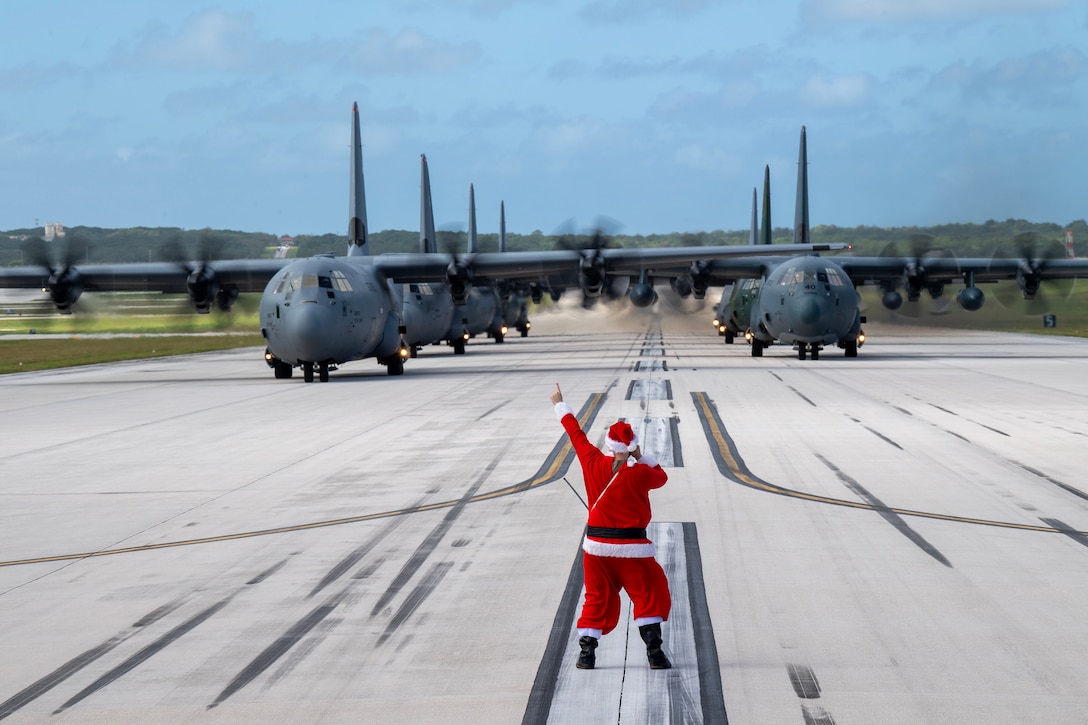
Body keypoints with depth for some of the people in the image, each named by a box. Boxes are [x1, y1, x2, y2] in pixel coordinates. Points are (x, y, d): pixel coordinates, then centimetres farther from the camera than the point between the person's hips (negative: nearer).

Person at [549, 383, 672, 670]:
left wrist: (560, 405, 22)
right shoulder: (640, 473, -13)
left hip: (596, 545, 3)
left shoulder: (593, 463, -4)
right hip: (632, 546, -3)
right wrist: (641, 457, 9)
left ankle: (586, 651, 6)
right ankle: (654, 651, 1)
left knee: (597, 598, 14)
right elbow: (661, 476, 8)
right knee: (649, 594, 9)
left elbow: (576, 434, 10)